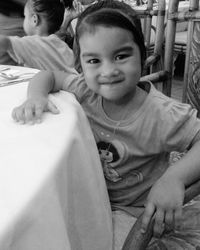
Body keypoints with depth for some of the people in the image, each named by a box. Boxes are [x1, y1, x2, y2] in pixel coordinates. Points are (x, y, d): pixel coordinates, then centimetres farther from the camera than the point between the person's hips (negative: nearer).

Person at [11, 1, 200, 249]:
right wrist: (36, 96, -23)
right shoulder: (86, 91, -13)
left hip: (135, 210, -3)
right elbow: (48, 76, 0)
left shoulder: (162, 115, -26)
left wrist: (174, 178, -40)